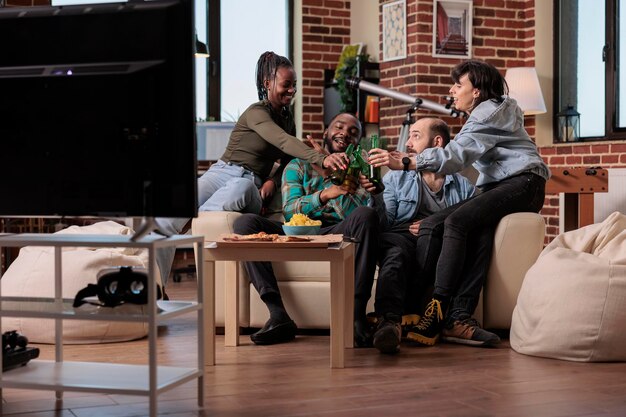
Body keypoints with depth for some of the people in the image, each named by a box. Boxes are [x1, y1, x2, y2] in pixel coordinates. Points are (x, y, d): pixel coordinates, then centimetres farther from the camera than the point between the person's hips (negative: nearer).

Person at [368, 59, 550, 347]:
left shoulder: (491, 112, -7)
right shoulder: (482, 115, 25)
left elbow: (457, 154, -22)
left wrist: (404, 162, -31)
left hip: (523, 183, -9)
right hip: (496, 187, 9)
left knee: (457, 221, -32)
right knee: (430, 225, -11)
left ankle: (436, 313, -39)